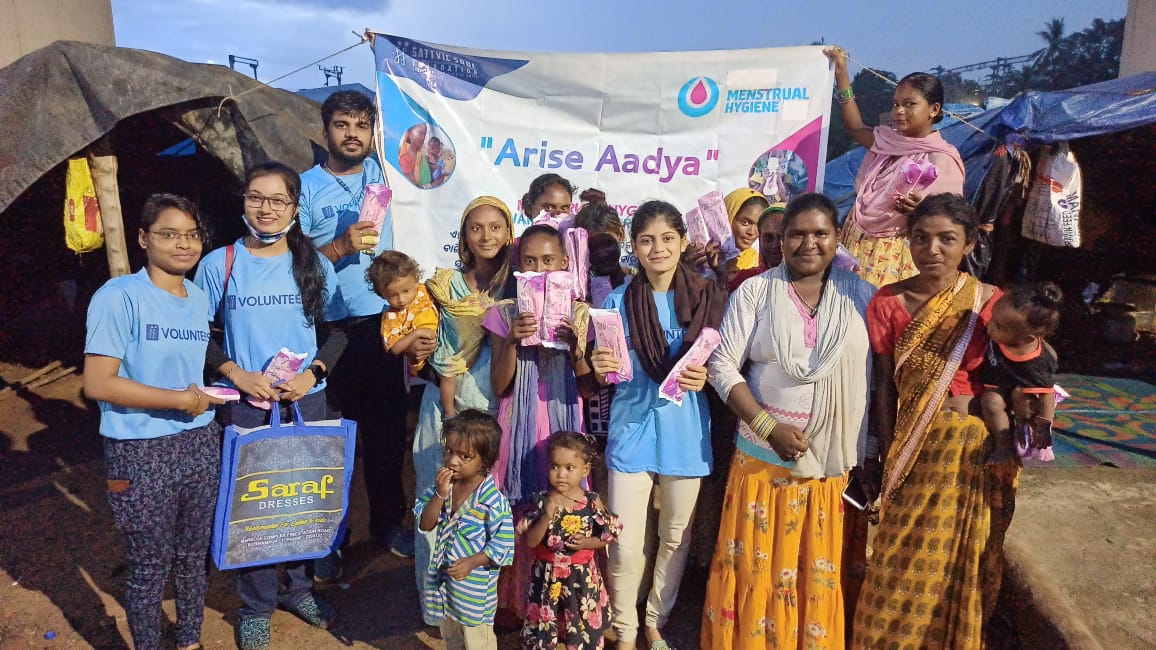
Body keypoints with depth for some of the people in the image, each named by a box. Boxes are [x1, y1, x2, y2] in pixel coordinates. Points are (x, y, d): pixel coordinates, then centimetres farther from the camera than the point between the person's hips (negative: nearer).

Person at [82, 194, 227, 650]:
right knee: (150, 566, 9)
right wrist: (180, 399, -16)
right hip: (140, 453, -6)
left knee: (193, 553, 18)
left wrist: (210, 392, 4)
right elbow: (97, 383, -18)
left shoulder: (200, 298, 8)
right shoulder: (119, 296, -14)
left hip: (200, 444, 6)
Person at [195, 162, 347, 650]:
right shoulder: (219, 264, -4)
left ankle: (296, 586, 36)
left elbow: (335, 332, 4)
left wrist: (313, 373, -13)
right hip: (246, 404, -1)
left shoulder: (315, 264, 0)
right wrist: (237, 373, -15)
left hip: (307, 401, 2)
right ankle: (255, 605, 28)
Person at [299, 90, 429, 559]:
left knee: (387, 428, 13)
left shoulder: (384, 176, 8)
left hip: (381, 323, 3)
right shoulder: (306, 187, -1)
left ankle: (388, 521, 31)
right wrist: (341, 246, -20)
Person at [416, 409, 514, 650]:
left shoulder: (493, 500, -25)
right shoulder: (443, 484, -8)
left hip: (475, 585, -5)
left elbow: (503, 545, -19)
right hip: (444, 578, 6)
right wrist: (440, 494, -25)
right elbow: (425, 525, -11)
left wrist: (472, 562, -27)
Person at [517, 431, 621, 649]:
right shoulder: (542, 501, -9)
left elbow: (609, 536, 0)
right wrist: (546, 517, -25)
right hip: (548, 575, 0)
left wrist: (588, 543, -17)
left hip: (582, 576, 0)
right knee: (543, 629, 14)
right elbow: (530, 541, -11)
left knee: (583, 631, 13)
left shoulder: (593, 502, -9)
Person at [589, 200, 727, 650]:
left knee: (676, 538, 16)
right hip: (632, 431, 0)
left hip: (686, 433, 1)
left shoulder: (708, 298, -3)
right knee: (625, 545, 1)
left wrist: (705, 378, -17)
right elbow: (605, 379, 3)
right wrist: (599, 367, -20)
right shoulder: (619, 302, -1)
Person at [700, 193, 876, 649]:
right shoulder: (754, 291, -2)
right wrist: (768, 426, -14)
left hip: (835, 458, 1)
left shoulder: (861, 295, 2)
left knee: (819, 570, 12)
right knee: (757, 564, 9)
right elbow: (722, 365, -5)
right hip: (764, 454, -1)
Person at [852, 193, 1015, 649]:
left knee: (962, 568, 15)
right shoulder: (889, 302, -4)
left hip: (978, 451, 1)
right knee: (903, 571, 8)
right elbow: (884, 386, -2)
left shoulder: (990, 302, -4)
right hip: (916, 451, 0)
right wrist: (885, 457, -3)